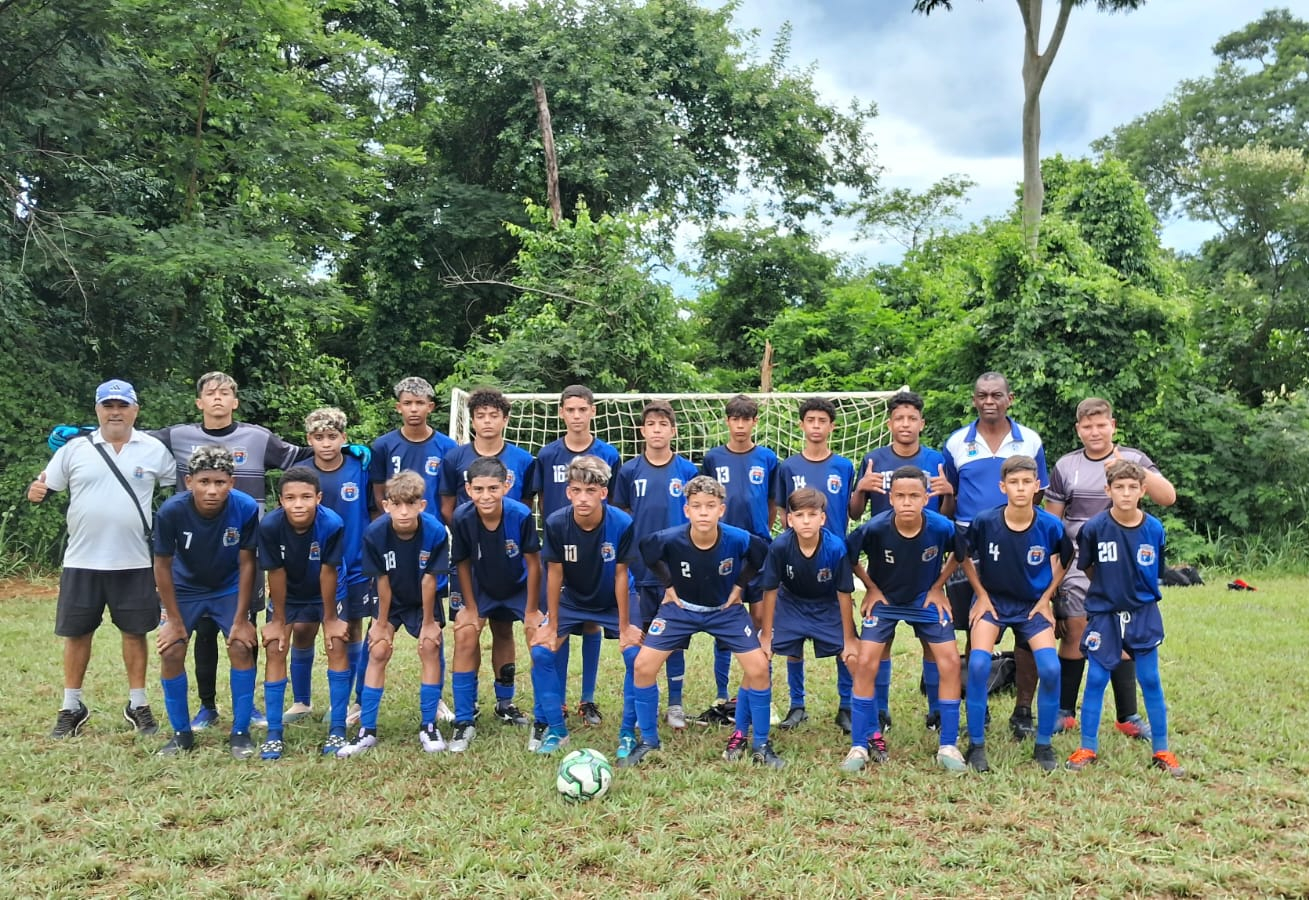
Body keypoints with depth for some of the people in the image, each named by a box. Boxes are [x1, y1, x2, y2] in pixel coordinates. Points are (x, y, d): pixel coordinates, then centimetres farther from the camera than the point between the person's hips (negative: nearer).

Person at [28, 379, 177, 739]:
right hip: (82, 561, 1)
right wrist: (35, 490, -17)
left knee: (134, 631, 6)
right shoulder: (75, 449, 2)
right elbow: (45, 486, 5)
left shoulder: (154, 449, 1)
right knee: (76, 631, 8)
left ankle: (137, 704, 19)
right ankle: (72, 706, 22)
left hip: (134, 562, -1)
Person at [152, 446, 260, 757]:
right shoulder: (171, 511, -30)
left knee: (241, 647, -11)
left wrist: (241, 619, -14)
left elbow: (246, 563, -17)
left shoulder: (246, 508, -30)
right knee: (171, 652, -7)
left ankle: (240, 732, 3)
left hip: (229, 588, 0)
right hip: (185, 589, 1)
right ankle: (182, 733, 12)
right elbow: (163, 565, -16)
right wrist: (174, 620, -11)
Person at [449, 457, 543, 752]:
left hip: (520, 587, -1)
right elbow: (463, 563, -11)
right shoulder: (462, 518, -27)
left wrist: (531, 611, -14)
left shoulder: (521, 515, -32)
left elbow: (533, 562, -19)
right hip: (481, 589, 2)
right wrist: (470, 608, -7)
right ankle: (464, 722, 1)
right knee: (466, 636, -12)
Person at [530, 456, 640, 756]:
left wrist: (624, 626, -13)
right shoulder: (556, 523, -26)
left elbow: (621, 575, -19)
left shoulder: (622, 524, -29)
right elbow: (554, 574, -15)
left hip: (615, 600, -2)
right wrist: (552, 625, -9)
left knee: (636, 655, -18)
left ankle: (627, 733, 0)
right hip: (572, 599, 2)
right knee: (541, 652, -11)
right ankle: (556, 729, 6)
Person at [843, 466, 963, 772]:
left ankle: (948, 746, 7)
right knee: (865, 663, -11)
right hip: (884, 600, -1)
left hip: (926, 599, 1)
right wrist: (871, 588, -5)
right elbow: (848, 555, -7)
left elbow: (959, 554, -1)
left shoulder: (942, 527, -25)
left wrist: (938, 587, -3)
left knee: (950, 662, -8)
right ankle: (860, 746, 1)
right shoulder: (875, 528, -28)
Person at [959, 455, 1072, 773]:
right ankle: (976, 745, -4)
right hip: (992, 601, -1)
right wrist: (981, 595, -2)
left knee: (1050, 668, -16)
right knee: (978, 664, -20)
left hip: (1032, 605, 1)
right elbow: (965, 557, 1)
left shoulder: (1050, 526, -16)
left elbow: (1064, 558, 6)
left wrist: (1046, 598, 2)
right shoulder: (985, 522, -19)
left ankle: (1043, 746, 5)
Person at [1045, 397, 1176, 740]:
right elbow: (1051, 521, 9)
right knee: (1073, 634, 0)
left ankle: (1128, 716, 15)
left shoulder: (1133, 459, 3)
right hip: (1077, 563, 0)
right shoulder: (1066, 466, 5)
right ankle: (1064, 712, 11)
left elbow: (1168, 497, -13)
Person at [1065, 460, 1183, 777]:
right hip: (1104, 613, -1)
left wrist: (1136, 591, 9)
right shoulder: (1095, 527, -13)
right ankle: (1088, 748, 14)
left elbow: (1155, 572, 7)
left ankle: (1161, 751, 18)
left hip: (1143, 613, 1)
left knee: (1150, 680, 6)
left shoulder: (1154, 529, -9)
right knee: (1096, 679, 3)